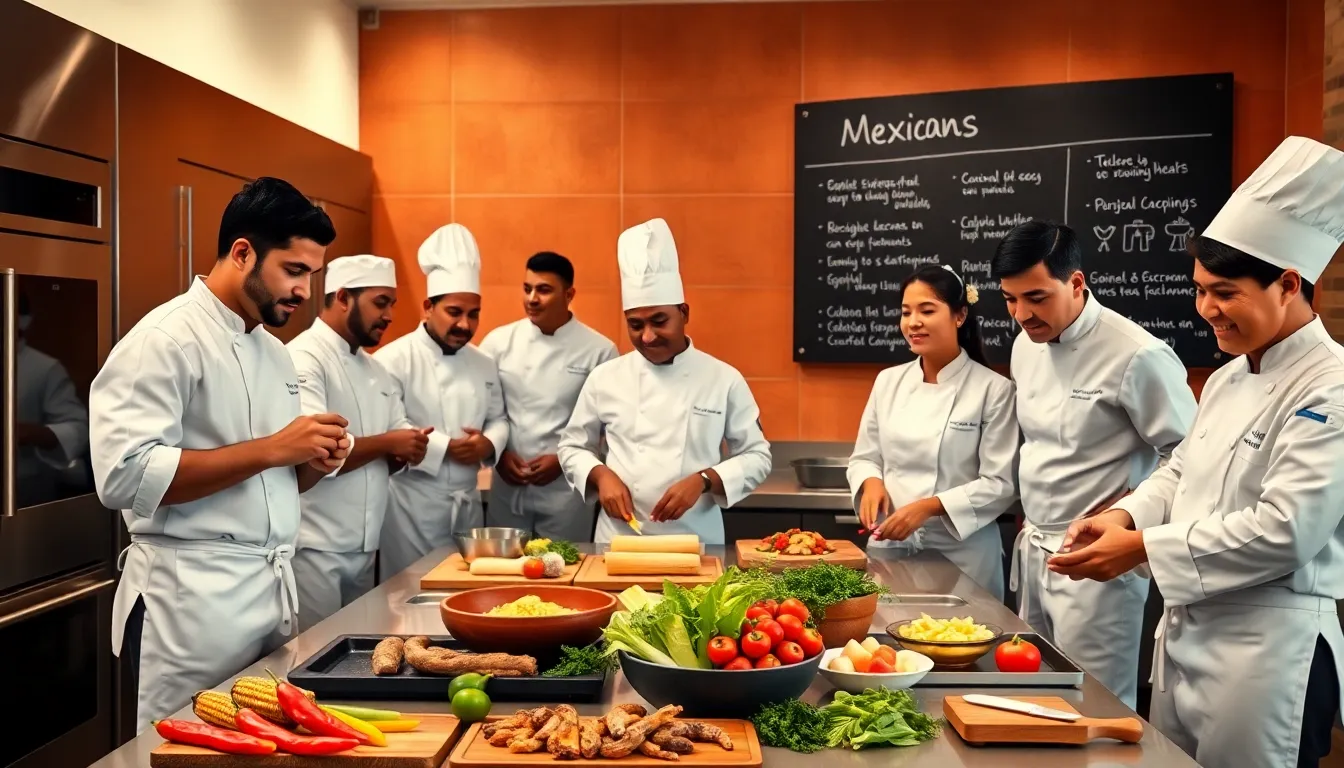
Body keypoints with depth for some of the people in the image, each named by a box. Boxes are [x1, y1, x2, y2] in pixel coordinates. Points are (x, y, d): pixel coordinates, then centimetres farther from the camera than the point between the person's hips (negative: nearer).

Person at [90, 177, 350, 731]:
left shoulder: (274, 351, 14)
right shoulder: (164, 339, -12)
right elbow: (124, 477, -22)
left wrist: (314, 461, -2)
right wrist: (271, 449, -21)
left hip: (272, 591, 8)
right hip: (193, 598, -8)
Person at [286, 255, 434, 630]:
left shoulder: (373, 367, 15)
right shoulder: (304, 358, -14)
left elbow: (400, 432, 15)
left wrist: (409, 446, -8)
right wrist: (386, 444, -15)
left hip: (364, 547, 8)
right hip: (316, 549, -8)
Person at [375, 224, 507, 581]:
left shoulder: (484, 364, 10)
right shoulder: (395, 358, -12)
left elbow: (498, 419, 17)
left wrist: (488, 444, -7)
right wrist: (445, 448, -20)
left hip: (468, 502, 6)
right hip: (413, 502, -6)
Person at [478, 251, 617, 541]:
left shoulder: (598, 350, -6)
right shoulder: (499, 342, 2)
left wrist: (564, 459, -11)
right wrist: (498, 454, -5)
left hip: (566, 490, -2)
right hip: (507, 487, 2)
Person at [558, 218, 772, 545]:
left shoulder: (724, 379, -4)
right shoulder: (605, 378, 0)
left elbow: (756, 457, 0)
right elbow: (572, 447, 10)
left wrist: (702, 481, -16)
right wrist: (602, 476, -9)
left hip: (696, 543, -1)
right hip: (619, 542, 1)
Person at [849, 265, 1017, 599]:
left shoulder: (993, 389, -9)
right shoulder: (888, 381, 5)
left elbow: (1001, 483, -10)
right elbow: (864, 458, 11)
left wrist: (930, 506, -21)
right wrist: (872, 482, -11)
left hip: (960, 555, -4)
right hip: (890, 547, 4)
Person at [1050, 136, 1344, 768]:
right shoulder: (1227, 379, 10)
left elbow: (1283, 531, -24)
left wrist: (1141, 548, -20)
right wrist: (1124, 517, -2)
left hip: (1268, 649, -8)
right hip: (1185, 628, 8)